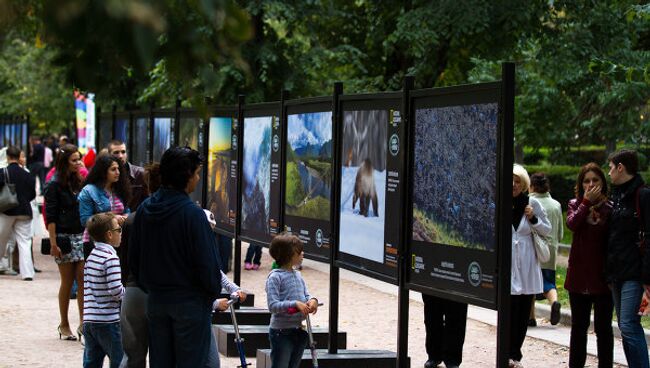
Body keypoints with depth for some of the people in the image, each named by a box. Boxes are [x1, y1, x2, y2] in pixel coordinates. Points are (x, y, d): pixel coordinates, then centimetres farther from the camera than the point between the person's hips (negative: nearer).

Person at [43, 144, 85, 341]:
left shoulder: (78, 181, 11)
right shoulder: (54, 185, -5)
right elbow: (51, 217, -9)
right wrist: (53, 243, -14)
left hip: (81, 236, 5)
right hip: (64, 237, -5)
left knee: (84, 280, -4)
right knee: (67, 282, 2)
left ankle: (83, 323, -1)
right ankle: (64, 325, 13)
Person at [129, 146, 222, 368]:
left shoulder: (145, 209, 2)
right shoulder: (192, 213, -18)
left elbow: (133, 258, 9)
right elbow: (206, 261, -16)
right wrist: (214, 291, 1)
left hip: (156, 300, 6)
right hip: (190, 301, -6)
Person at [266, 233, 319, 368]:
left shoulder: (297, 275, 8)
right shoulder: (275, 277, -14)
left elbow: (306, 295, 11)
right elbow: (273, 305, -20)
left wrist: (312, 301, -12)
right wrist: (295, 304, -29)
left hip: (299, 330, 7)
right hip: (282, 332, -7)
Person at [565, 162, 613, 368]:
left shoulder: (610, 208, -3)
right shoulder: (575, 205, 6)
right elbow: (572, 224, -15)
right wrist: (587, 202, -16)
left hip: (603, 275, -3)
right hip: (579, 275, 3)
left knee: (603, 327, 3)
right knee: (579, 326, 13)